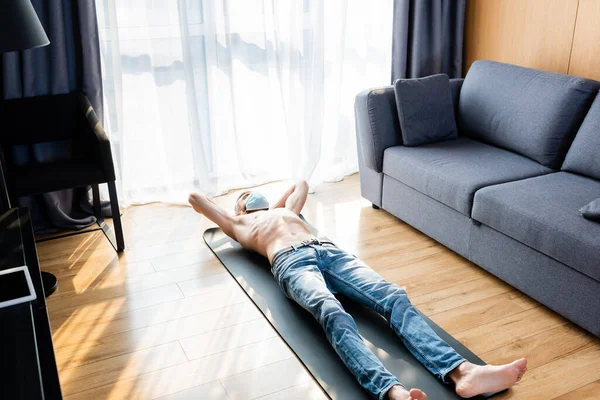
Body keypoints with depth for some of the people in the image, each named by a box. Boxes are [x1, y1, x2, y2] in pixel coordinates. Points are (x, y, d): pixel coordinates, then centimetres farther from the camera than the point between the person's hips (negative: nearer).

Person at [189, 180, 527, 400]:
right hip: (292, 262, -5)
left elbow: (302, 184, 62)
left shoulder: (286, 210, 43)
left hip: (329, 251, 5)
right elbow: (196, 198, 40)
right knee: (333, 314, -39)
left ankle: (461, 371, -43)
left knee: (395, 297, -24)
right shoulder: (240, 225, 32)